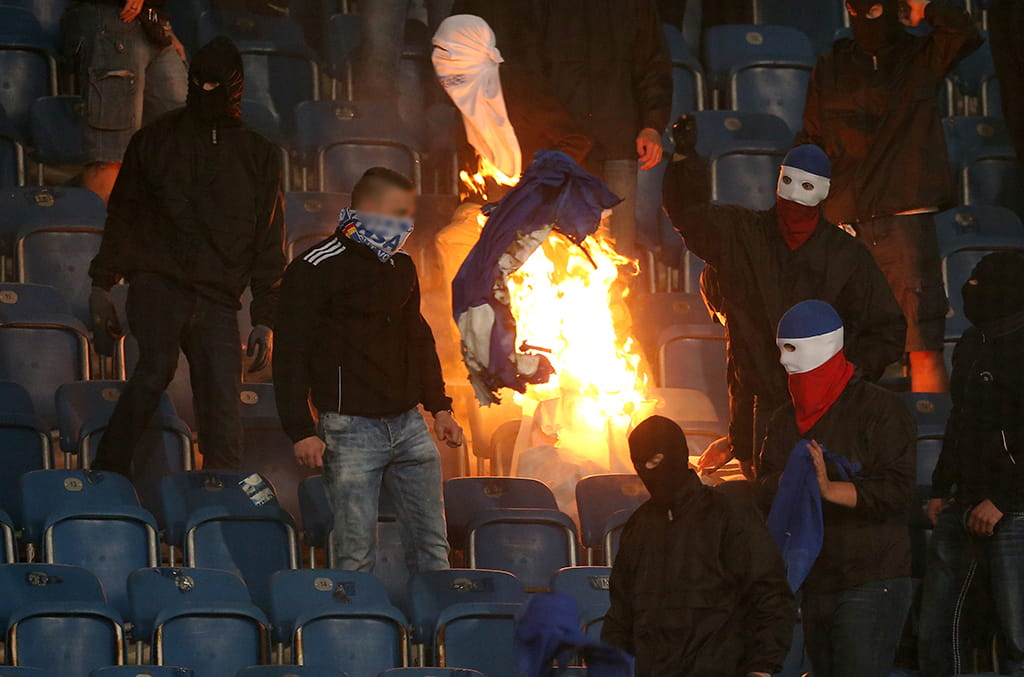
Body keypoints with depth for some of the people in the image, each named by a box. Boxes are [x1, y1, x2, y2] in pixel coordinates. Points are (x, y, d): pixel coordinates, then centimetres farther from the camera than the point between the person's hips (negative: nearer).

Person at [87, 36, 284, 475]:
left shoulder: (259, 155, 15)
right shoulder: (156, 139, 13)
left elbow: (270, 244, 15)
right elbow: (122, 216, 16)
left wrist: (265, 319, 8)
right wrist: (101, 284, 8)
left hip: (218, 299, 2)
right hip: (158, 283, -2)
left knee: (222, 407, -8)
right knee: (158, 364, -26)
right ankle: (108, 473, -20)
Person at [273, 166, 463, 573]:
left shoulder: (401, 266, 15)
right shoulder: (317, 269, -8)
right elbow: (291, 354, -9)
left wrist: (438, 406, 21)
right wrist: (301, 431, -13)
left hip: (408, 425, 7)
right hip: (351, 429, -7)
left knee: (432, 541, 7)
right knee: (356, 552, -6)